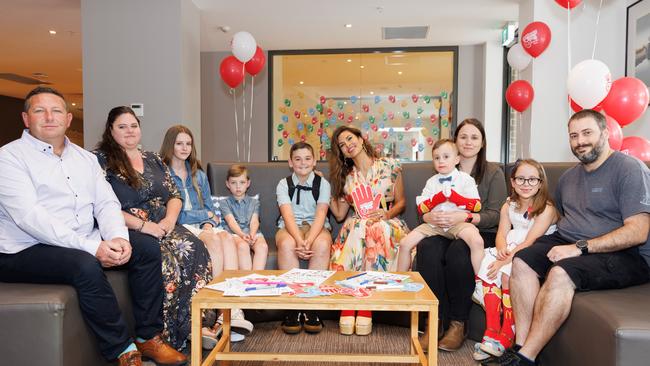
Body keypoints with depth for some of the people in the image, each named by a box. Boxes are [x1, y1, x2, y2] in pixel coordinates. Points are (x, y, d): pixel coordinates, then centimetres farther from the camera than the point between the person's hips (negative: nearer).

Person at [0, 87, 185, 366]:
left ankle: (149, 338, 1)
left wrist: (118, 238, -16)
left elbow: (107, 203, 7)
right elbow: (29, 216, -20)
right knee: (85, 265, -34)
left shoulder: (85, 158, 15)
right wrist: (92, 247, -27)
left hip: (86, 244, 7)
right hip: (26, 251, -6)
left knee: (147, 253, -7)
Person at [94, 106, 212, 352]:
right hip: (127, 231, -5)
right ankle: (170, 337, -18)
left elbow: (175, 196, 17)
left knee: (194, 249, -25)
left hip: (163, 227, 5)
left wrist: (169, 220, -5)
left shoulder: (153, 159, 20)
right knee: (162, 257, -32)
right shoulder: (101, 160, 2)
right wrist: (143, 225, -17)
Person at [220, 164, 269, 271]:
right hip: (234, 233, -2)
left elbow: (254, 221, 7)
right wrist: (242, 234, -22)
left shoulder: (254, 202, 24)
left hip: (252, 232, 2)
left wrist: (252, 235, -17)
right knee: (243, 246, -37)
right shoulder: (225, 203, 17)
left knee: (263, 246, -32)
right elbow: (231, 222, -1)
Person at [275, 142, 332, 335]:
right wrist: (299, 240, -32)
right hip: (290, 228, 0)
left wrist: (309, 240, -30)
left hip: (316, 227, 0)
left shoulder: (323, 183, 3)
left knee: (322, 244, -34)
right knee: (287, 244, -35)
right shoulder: (283, 184, 3)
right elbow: (288, 215, -13)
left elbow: (320, 215, -11)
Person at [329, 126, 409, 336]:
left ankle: (366, 309, -36)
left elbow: (401, 202, 9)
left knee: (377, 229, -37)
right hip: (357, 226, 2)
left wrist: (387, 214, -11)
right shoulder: (346, 177, 16)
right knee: (357, 227, -35)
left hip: (387, 224, -1)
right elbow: (339, 214, 14)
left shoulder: (389, 166, 8)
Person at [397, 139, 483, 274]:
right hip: (434, 223, 3)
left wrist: (454, 196, -14)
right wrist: (438, 197, -10)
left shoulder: (465, 179, 6)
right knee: (405, 244, -8)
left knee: (477, 241, -33)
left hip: (459, 222, -3)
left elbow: (476, 205, -2)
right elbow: (421, 208, 7)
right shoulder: (431, 181, 15)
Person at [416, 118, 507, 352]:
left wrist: (464, 217, -20)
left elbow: (495, 215, -2)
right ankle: (435, 322, -26)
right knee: (426, 247, -32)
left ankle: (458, 324, -21)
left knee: (458, 251, -36)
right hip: (445, 231, 2)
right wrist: (429, 216, -14)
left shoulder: (493, 172, 10)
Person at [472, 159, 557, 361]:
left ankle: (506, 337, -18)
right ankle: (491, 332, -18)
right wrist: (502, 249, -18)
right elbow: (501, 233, 5)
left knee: (508, 274, -30)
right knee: (488, 264, -21)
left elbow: (530, 242, -17)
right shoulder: (508, 206, 12)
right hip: (508, 253, 6)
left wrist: (506, 260, -24)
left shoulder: (546, 209, -9)